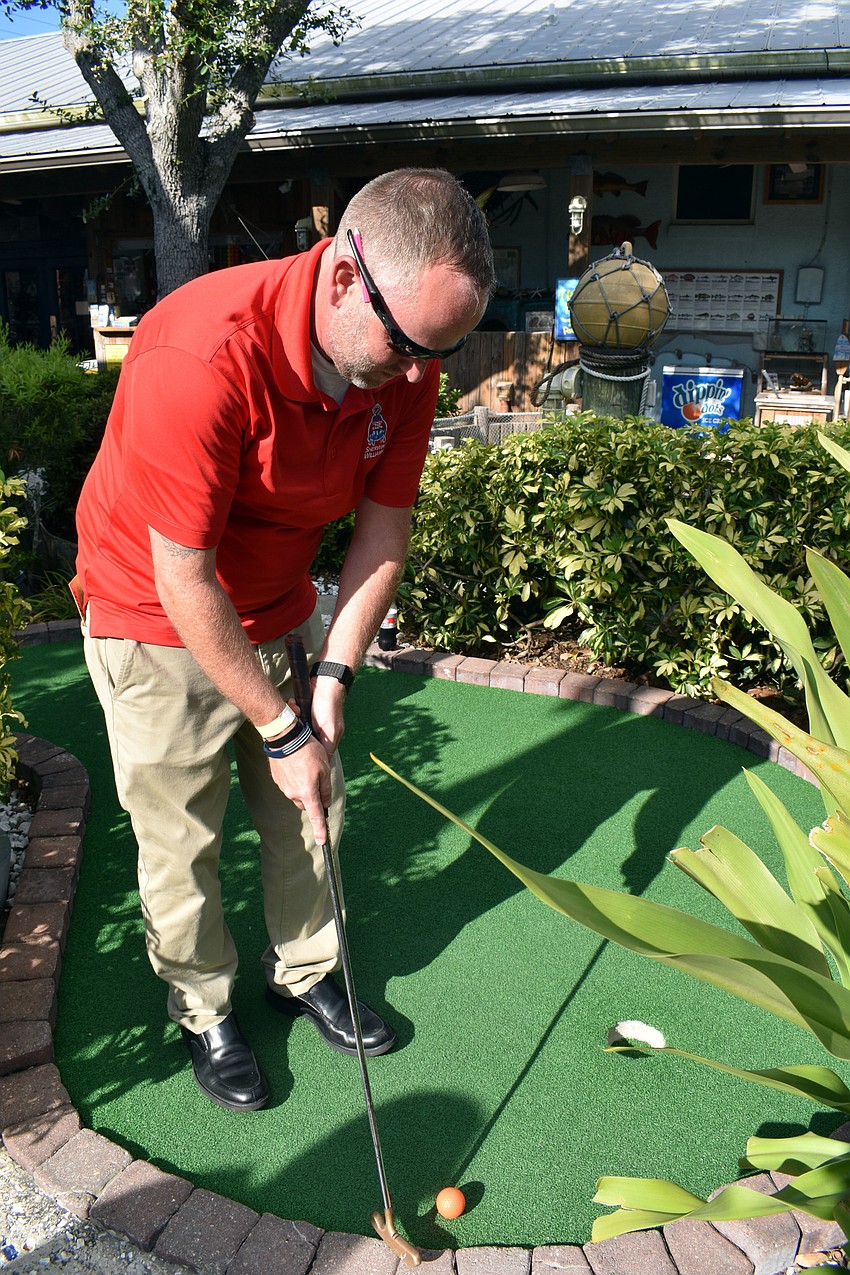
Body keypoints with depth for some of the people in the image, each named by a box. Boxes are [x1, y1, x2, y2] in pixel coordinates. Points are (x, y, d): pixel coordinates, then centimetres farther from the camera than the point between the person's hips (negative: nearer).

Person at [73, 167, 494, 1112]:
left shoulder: (406, 362, -15)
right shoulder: (199, 359, -35)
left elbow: (384, 527, -6)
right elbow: (185, 583, -29)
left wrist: (332, 679, -13)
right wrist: (282, 729, -21)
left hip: (277, 610, 6)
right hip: (157, 623, -5)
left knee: (309, 812, 14)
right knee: (180, 842, 6)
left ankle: (304, 972, 38)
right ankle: (203, 1013, 31)